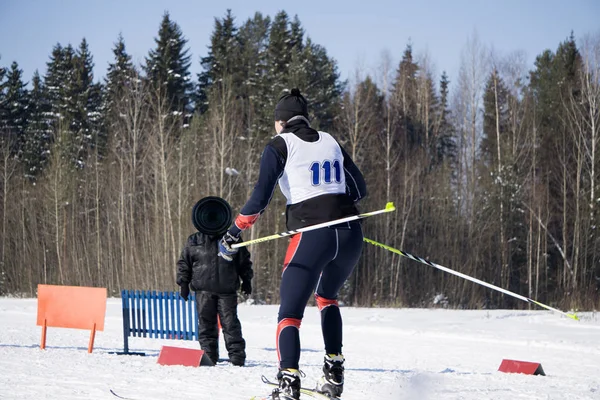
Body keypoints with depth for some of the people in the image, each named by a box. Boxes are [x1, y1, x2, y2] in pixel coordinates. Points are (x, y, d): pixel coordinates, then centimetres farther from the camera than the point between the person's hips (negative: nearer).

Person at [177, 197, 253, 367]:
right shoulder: (194, 241, 5)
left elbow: (244, 262, 17)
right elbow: (184, 263, 10)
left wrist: (247, 280, 15)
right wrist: (183, 283, 5)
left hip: (227, 290, -1)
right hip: (203, 290, 1)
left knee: (230, 323, -4)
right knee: (206, 323, 2)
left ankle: (237, 355, -2)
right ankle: (208, 354, 7)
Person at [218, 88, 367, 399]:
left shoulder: (280, 145, 2)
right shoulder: (330, 141, 16)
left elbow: (261, 196, -8)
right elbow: (359, 189, 19)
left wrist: (234, 231, 0)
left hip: (311, 235, -5)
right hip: (350, 234, 5)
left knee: (289, 314, 1)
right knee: (327, 297, 30)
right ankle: (334, 373, 20)